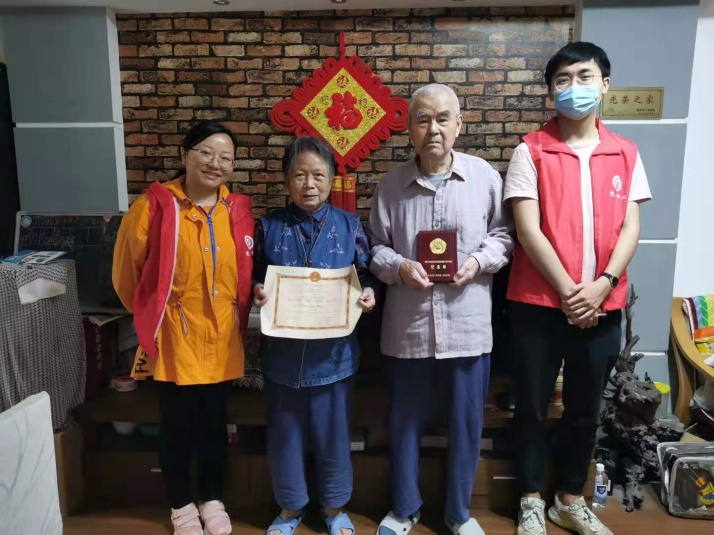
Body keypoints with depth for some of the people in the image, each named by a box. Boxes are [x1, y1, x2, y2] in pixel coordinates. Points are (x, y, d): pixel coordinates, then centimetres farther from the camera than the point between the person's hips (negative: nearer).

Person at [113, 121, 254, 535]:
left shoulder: (239, 210, -1)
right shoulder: (155, 205, -11)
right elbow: (128, 268, -1)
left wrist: (238, 315, 9)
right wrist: (150, 314, 7)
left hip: (222, 338, 3)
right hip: (174, 338, -2)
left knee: (215, 424, 18)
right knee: (178, 427, 13)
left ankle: (213, 500, 39)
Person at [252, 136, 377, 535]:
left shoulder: (350, 225, -1)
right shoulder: (269, 226, 0)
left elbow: (367, 274, 4)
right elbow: (254, 277, 6)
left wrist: (368, 294, -16)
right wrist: (257, 292, -15)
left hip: (334, 350, 0)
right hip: (283, 350, 1)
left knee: (334, 433, 14)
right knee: (285, 434, 15)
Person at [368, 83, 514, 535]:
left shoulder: (485, 176, -1)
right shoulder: (391, 185, 1)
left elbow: (504, 234, 6)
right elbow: (376, 247, 6)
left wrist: (480, 261, -12)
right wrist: (399, 266, -14)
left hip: (468, 325, 0)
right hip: (408, 325, 1)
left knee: (466, 422, 12)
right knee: (406, 421, 14)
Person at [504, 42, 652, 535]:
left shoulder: (625, 153, 8)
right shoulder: (531, 151, -3)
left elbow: (630, 227, 3)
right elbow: (528, 231, -10)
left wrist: (602, 285, -12)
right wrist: (567, 291, -14)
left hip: (602, 304, 3)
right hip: (540, 302, -3)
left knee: (585, 409, 15)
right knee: (533, 407, 9)